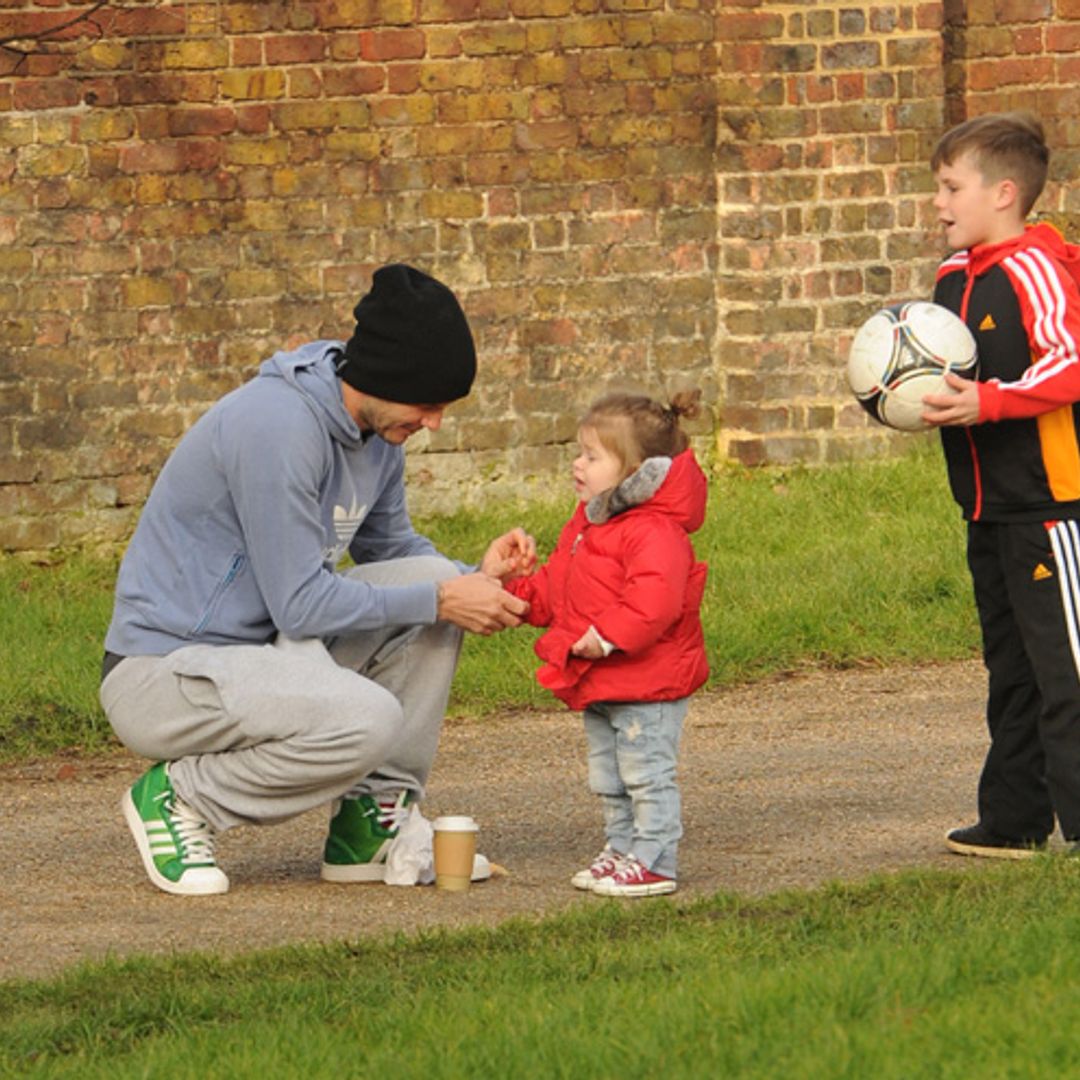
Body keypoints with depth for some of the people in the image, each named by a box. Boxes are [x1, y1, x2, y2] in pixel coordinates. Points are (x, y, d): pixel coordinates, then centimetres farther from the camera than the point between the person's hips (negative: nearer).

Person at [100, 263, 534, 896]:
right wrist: (440, 602, -18)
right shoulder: (279, 424, -25)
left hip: (264, 647, 10)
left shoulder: (378, 432, 4)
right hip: (161, 672, -10)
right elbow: (299, 605, -24)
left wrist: (477, 579, -1)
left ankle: (371, 821, 0)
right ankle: (179, 796, -8)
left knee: (434, 577, -3)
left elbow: (392, 548, 20)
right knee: (368, 719, -30)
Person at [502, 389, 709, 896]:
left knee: (646, 773, -4)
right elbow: (554, 590, 22)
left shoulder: (652, 531, -20)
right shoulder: (585, 525, 14)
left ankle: (653, 861, 1)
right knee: (608, 778, 18)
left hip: (647, 686, -10)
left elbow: (656, 597, -33)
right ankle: (621, 851, 28)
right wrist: (519, 588, 7)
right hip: (599, 685, 10)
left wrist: (611, 635, -36)